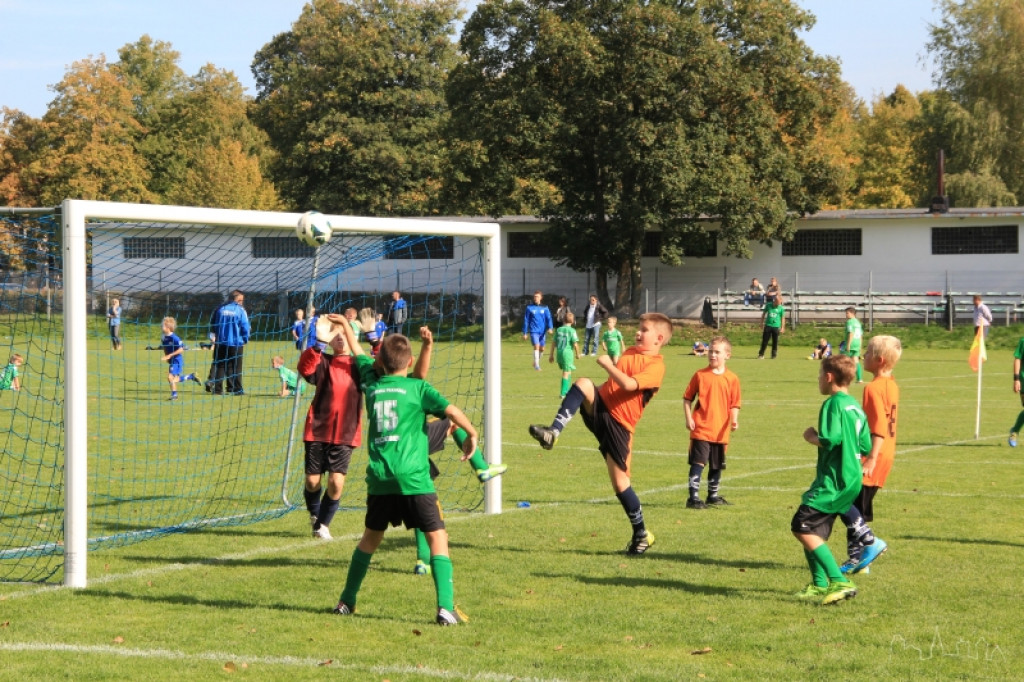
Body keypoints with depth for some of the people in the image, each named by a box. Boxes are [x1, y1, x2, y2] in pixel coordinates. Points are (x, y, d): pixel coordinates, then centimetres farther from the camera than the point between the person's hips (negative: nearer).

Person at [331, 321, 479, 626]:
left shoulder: (372, 385, 12)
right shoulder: (418, 388, 0)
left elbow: (359, 355, 30)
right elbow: (452, 411, -12)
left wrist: (346, 326, 47)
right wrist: (472, 435, 5)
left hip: (379, 478, 4)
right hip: (413, 478, -4)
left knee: (371, 537, 22)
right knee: (437, 537, -1)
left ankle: (347, 601, 29)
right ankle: (446, 608, -14)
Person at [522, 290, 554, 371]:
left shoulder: (544, 308, 5)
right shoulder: (529, 308, 1)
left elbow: (549, 318, 0)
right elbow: (526, 320, 5)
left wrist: (550, 328, -18)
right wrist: (525, 333, 4)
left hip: (542, 331, 3)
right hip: (533, 331, -3)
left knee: (542, 348, 9)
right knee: (536, 346, -18)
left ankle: (537, 363, 31)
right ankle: (536, 365, -14)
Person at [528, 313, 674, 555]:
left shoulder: (656, 365, -9)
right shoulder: (630, 353, 17)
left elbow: (628, 384, -23)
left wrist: (608, 365, -13)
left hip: (619, 423, -6)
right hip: (600, 406, 6)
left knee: (620, 481, -6)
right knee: (583, 383, -26)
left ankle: (641, 534, 12)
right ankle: (552, 432, -35)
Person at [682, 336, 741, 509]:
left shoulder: (732, 379, 3)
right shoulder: (700, 375, 0)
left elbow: (734, 404, 5)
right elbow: (687, 398, 4)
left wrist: (734, 419, -12)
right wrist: (688, 418, -6)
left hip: (721, 431, 3)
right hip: (701, 429, -3)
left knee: (717, 465, 14)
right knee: (698, 463, -11)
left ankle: (713, 495, 30)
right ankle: (693, 497, -9)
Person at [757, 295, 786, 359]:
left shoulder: (781, 308, -1)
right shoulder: (768, 305, 2)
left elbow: (783, 318, 3)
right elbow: (764, 314, 13)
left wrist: (782, 327, -1)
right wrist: (762, 323, 11)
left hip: (776, 326, -1)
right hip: (768, 325, 1)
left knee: (775, 342, 3)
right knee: (764, 340, -1)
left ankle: (774, 355, 15)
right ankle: (761, 354, 5)